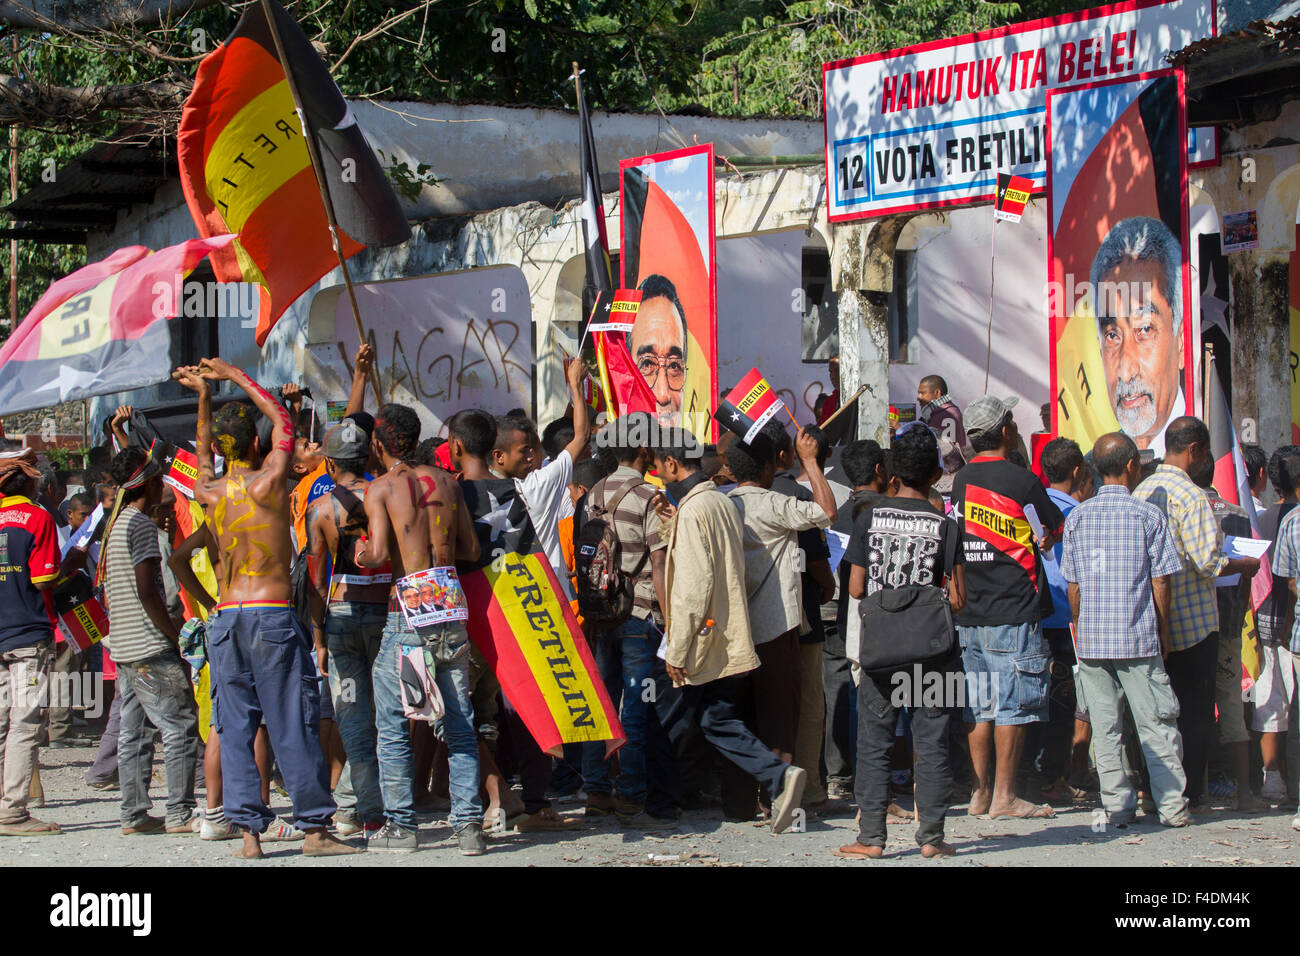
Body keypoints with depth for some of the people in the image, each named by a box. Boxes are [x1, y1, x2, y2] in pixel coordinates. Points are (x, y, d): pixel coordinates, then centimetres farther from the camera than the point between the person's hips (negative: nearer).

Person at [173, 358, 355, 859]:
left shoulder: (209, 493, 5)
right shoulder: (269, 482, -5)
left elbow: (203, 457, 30)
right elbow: (282, 421, 11)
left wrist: (204, 396, 31)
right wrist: (236, 376, 19)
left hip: (225, 618, 4)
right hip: (273, 613, -4)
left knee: (235, 728, 5)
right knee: (293, 726, -1)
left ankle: (248, 831, 2)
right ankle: (314, 828, 0)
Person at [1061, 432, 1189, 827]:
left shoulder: (1077, 516, 5)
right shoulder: (1148, 515, -5)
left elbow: (1072, 584, 7)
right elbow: (1161, 581, -4)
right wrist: (1163, 631, 6)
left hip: (1091, 640, 3)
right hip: (1138, 638, -3)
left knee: (1104, 728, 6)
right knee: (1156, 724, 3)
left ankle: (1117, 806, 6)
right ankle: (1172, 805, 2)